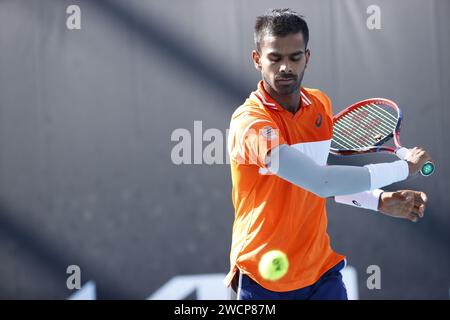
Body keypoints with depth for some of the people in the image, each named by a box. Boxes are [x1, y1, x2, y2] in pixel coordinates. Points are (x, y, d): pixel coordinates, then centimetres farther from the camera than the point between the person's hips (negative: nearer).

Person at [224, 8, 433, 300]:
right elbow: (321, 182, -29)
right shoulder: (250, 122, -22)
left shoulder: (320, 104, 3)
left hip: (322, 270, 6)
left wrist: (380, 201, -2)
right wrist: (405, 166, -19)